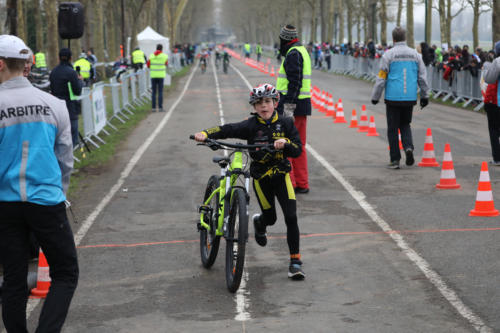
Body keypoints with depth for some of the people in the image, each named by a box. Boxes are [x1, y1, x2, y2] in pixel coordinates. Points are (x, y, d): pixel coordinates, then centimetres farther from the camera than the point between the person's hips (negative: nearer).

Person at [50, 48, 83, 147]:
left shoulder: (53, 72, 6)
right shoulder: (71, 72, -15)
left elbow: (51, 89, 13)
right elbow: (77, 91, -12)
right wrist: (80, 80, 3)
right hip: (70, 107, -7)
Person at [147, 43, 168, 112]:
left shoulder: (151, 56, 1)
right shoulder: (165, 56, -2)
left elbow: (148, 66, 7)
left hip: (153, 75, 2)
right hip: (161, 76, -2)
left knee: (154, 92, 6)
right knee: (160, 92, 2)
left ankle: (153, 107, 1)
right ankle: (160, 107, -3)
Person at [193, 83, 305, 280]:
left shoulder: (285, 123, -5)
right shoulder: (251, 125, -11)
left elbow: (298, 150, -7)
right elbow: (228, 130, -23)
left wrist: (285, 143, -27)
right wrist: (205, 134, -37)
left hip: (281, 175, 1)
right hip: (260, 177, -1)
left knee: (291, 217, -10)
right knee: (270, 217, 10)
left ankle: (295, 261, -2)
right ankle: (259, 222, 50)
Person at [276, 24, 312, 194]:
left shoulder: (293, 54, -14)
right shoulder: (302, 51, 18)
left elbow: (294, 82, -22)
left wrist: (288, 106, -25)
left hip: (291, 105, -10)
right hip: (303, 105, 10)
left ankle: (288, 183, -7)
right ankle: (302, 184, 16)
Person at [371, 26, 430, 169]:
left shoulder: (388, 55, -6)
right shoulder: (415, 55, 5)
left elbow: (381, 78, -6)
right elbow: (422, 77, 7)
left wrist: (375, 97, 3)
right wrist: (424, 96, 15)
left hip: (393, 98, -3)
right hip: (410, 98, 3)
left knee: (393, 128, 6)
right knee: (405, 124, 21)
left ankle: (395, 159, 6)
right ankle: (408, 146, -4)